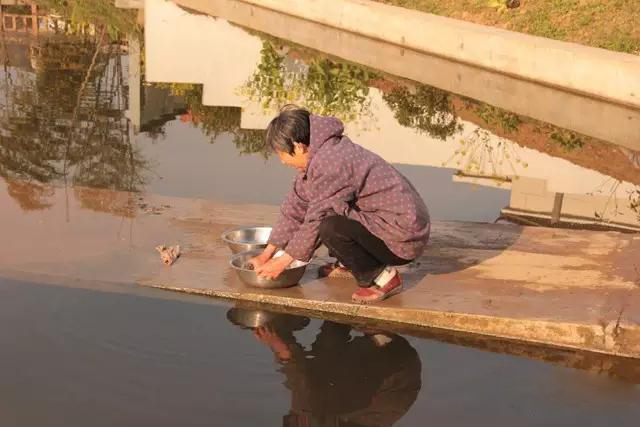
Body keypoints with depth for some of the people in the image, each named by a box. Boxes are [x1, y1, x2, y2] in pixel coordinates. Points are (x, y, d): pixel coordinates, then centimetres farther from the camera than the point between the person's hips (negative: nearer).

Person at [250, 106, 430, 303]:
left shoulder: (330, 163, -23)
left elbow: (315, 222, -17)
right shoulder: (317, 157, 7)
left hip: (404, 238, -10)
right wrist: (266, 255, 13)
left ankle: (383, 277, -9)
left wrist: (283, 262, -4)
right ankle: (348, 263, 23)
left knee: (330, 227, -29)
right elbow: (295, 207, 12)